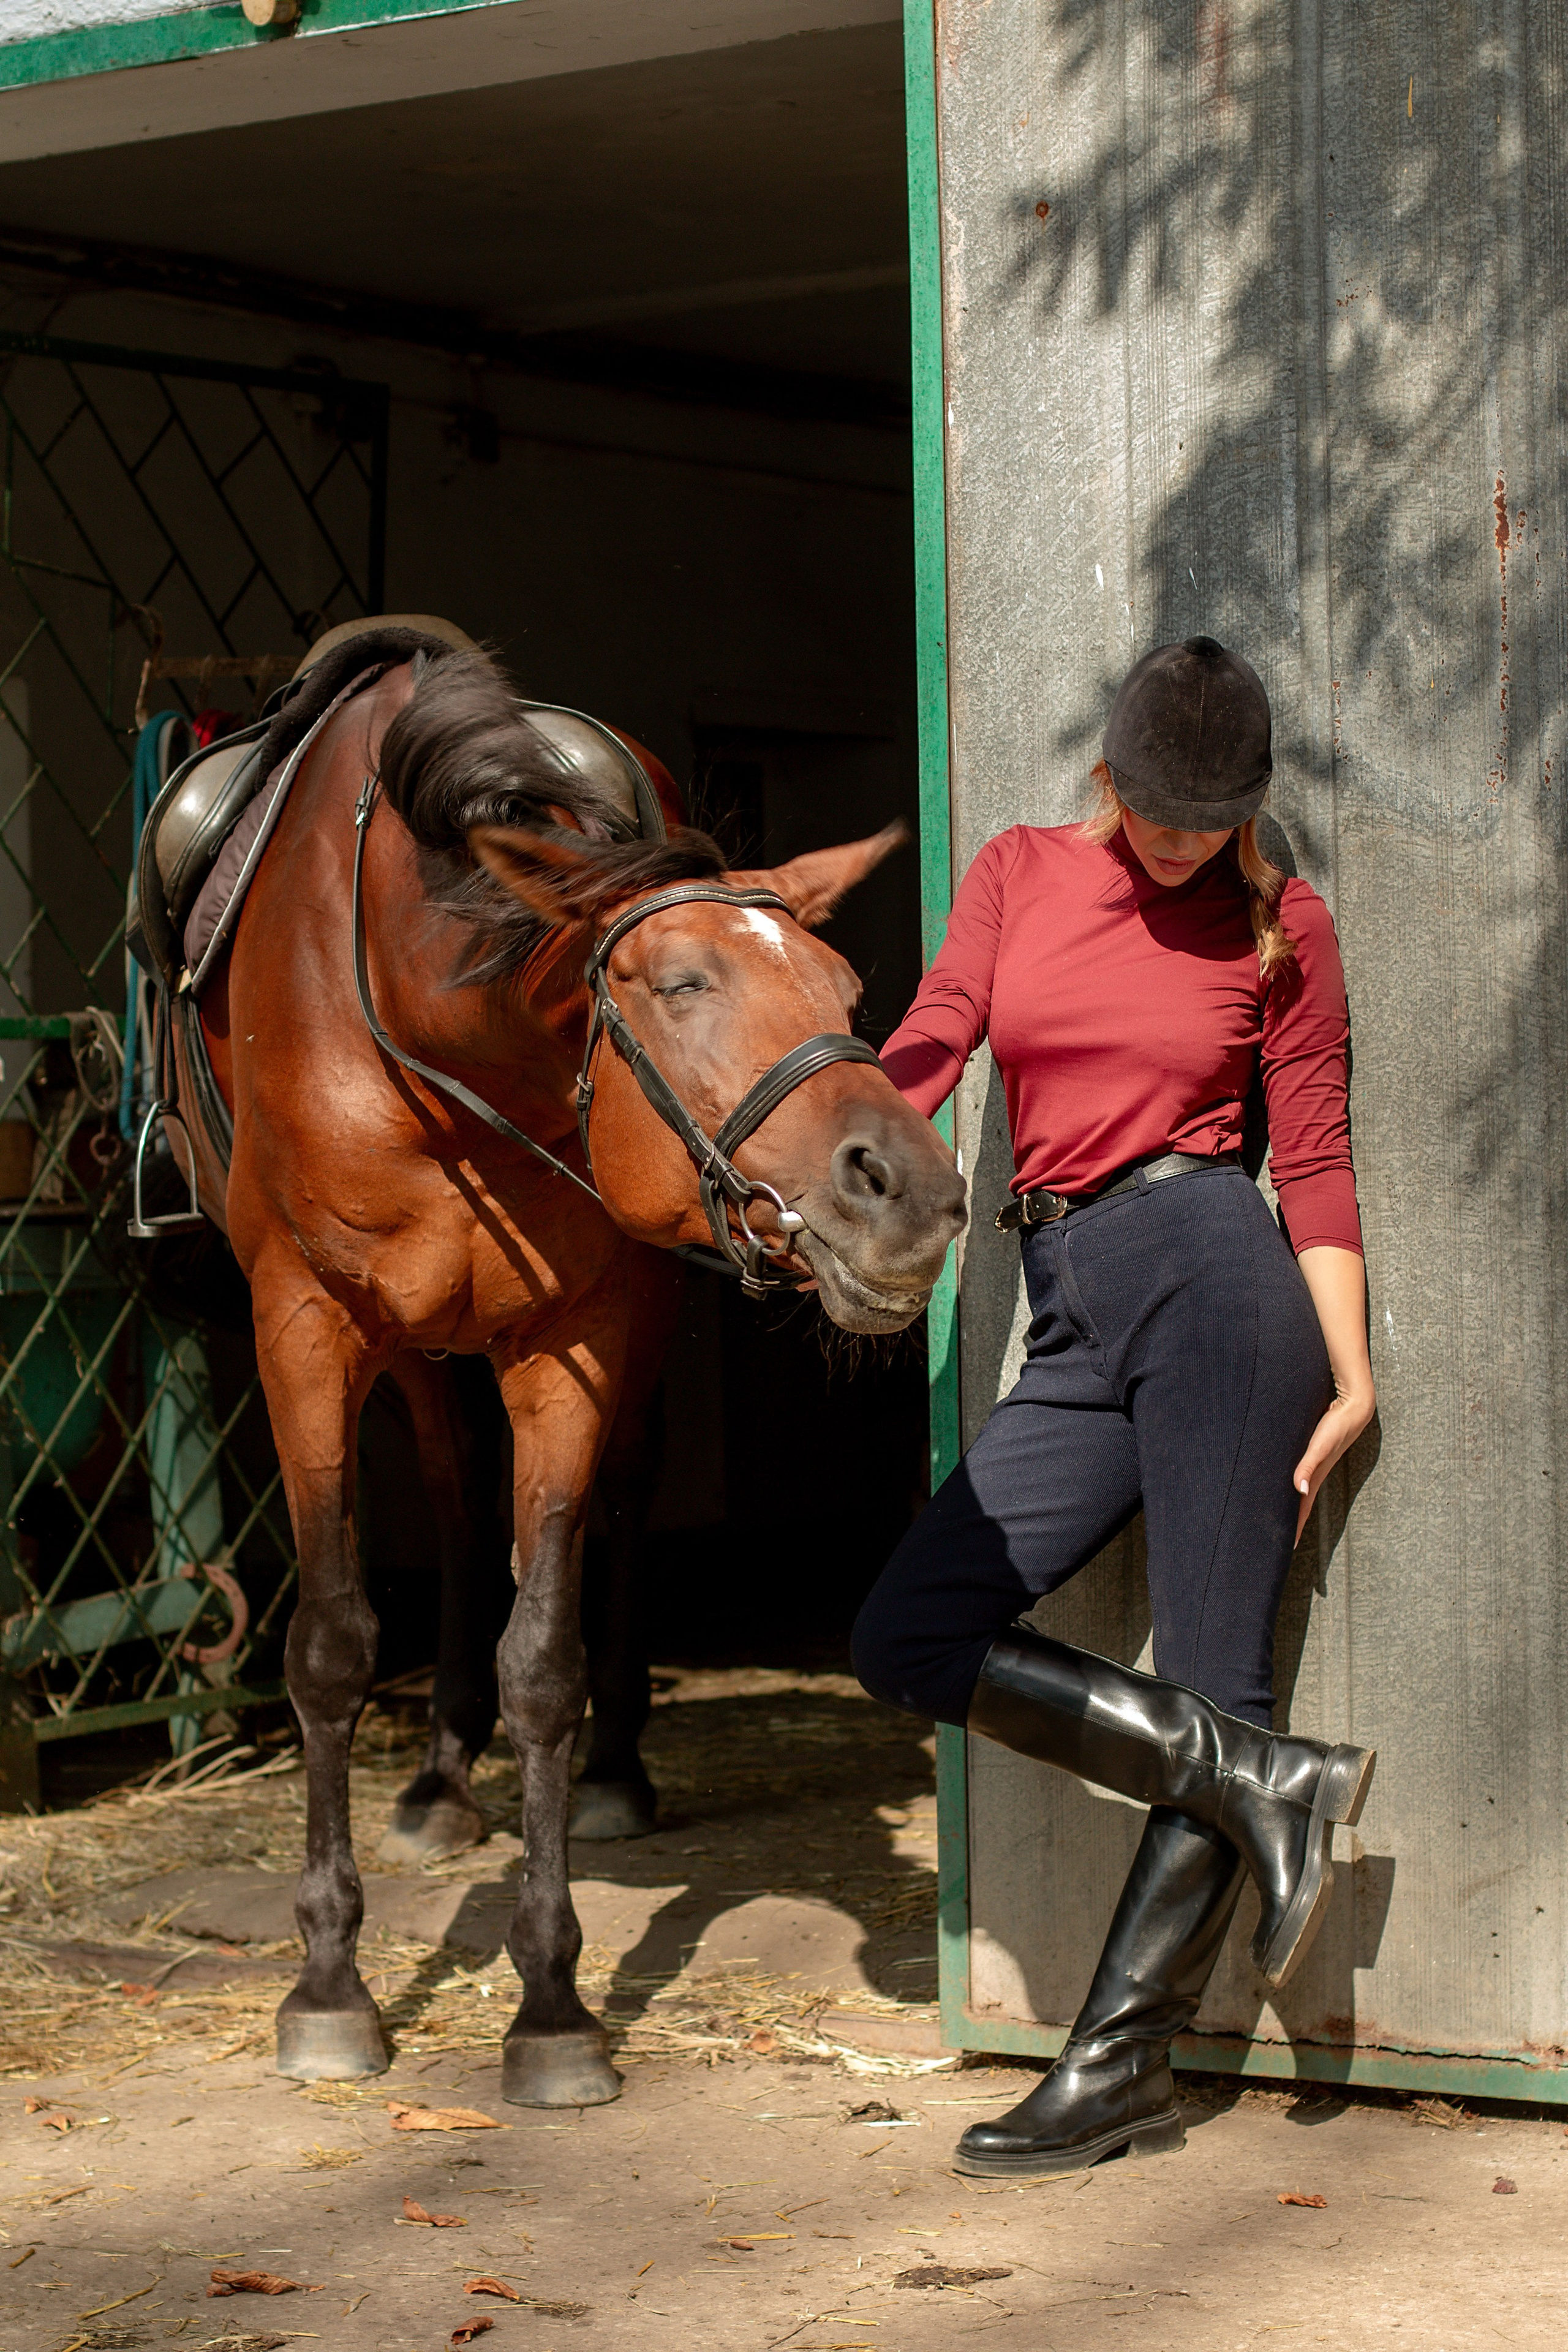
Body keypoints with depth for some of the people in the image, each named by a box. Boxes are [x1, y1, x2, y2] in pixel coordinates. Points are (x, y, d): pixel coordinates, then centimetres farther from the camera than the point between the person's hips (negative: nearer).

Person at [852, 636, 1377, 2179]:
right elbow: (926, 1050, 2)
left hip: (1208, 1272, -4)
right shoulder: (1019, 875, 13)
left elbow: (1315, 1158, 3)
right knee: (907, 1641, -6)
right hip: (1076, 1329, 5)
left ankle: (1121, 2061, 1)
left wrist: (1353, 1376, -4)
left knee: (1216, 1679, -7)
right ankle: (1268, 1783, -3)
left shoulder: (1280, 926, 5)